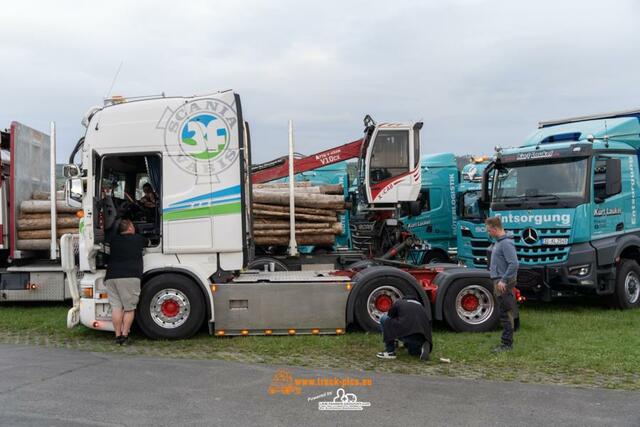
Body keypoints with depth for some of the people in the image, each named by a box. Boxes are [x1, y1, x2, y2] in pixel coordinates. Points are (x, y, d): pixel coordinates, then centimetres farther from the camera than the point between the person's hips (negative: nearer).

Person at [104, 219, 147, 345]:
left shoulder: (113, 240, 16)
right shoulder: (138, 239, 8)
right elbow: (147, 242, 28)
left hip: (111, 277, 4)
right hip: (129, 277, -4)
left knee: (116, 307, 4)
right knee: (129, 308, 2)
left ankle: (118, 336, 4)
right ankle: (125, 336, 0)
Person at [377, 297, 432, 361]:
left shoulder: (398, 302, 21)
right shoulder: (422, 308, 31)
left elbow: (389, 317, 33)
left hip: (405, 333, -5)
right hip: (421, 338, 5)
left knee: (384, 319, 19)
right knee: (413, 351, 39)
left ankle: (390, 351, 14)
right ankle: (423, 346, 3)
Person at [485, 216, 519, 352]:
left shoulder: (506, 243, -16)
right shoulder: (497, 242, 14)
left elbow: (514, 264, -24)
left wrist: (503, 281, -23)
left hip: (503, 283, -10)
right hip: (499, 281, 10)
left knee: (506, 313, -4)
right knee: (504, 314, 14)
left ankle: (507, 344, 2)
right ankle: (506, 342, 21)